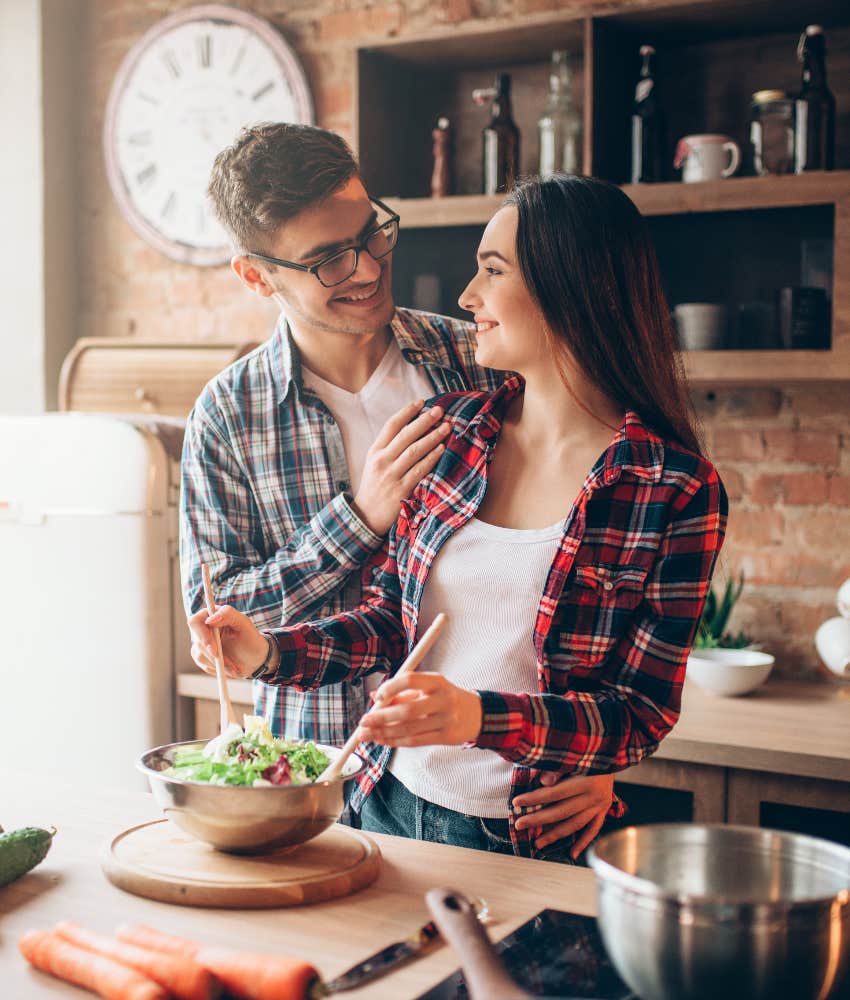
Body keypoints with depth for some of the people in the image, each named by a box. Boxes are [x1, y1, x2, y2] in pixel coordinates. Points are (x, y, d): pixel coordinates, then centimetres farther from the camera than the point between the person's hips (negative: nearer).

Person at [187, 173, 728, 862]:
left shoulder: (676, 490, -14)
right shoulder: (452, 429, 1)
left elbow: (642, 716, -15)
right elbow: (391, 621, 7)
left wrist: (478, 717, -30)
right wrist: (270, 651, -10)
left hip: (527, 849, -4)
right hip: (389, 806, 5)